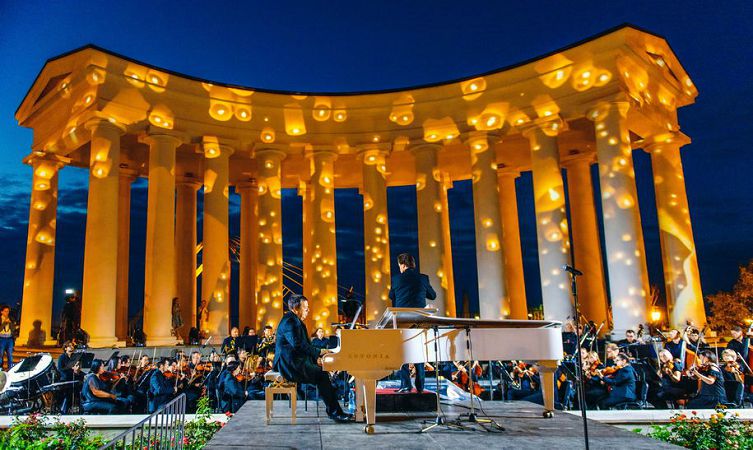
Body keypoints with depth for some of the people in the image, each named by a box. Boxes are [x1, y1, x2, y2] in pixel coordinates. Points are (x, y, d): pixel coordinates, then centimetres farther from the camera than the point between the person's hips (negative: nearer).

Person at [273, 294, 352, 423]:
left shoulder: (296, 321, 17)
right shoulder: (289, 322, -15)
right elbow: (298, 345, -24)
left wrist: (316, 357, 5)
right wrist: (318, 352, -16)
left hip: (296, 361, 10)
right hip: (290, 364, -10)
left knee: (322, 371, -4)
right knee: (321, 375, -19)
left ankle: (332, 410, -4)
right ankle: (334, 412, -12)